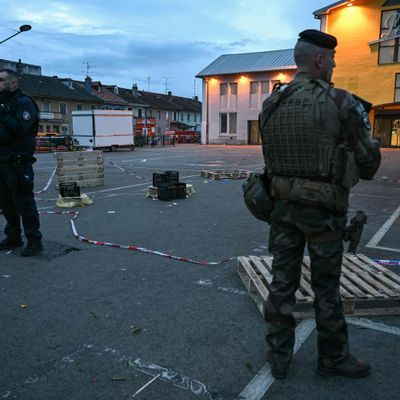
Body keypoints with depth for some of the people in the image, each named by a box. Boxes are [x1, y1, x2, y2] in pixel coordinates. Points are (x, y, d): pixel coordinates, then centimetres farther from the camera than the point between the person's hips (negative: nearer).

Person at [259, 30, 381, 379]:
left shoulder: (271, 105, 4)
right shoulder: (339, 103, -13)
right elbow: (368, 164, -6)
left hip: (283, 205, 4)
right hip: (323, 209, -4)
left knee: (282, 282, 13)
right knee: (326, 288, 12)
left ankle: (279, 357, 24)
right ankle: (333, 358, 31)